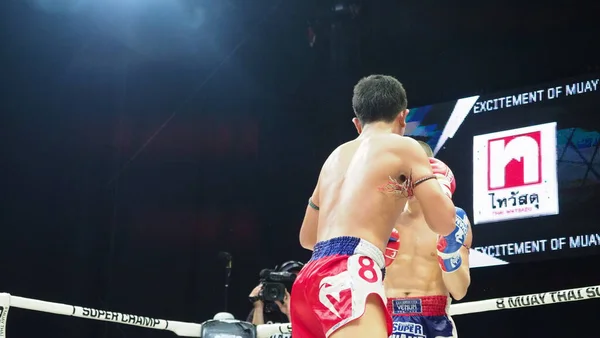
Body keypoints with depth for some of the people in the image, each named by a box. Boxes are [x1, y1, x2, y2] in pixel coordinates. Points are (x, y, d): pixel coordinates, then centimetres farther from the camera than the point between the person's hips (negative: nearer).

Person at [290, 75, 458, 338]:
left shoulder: (336, 156, 27)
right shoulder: (403, 147, 8)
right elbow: (444, 222, 5)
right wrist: (435, 182, 27)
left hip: (310, 276, 8)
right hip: (347, 273, -8)